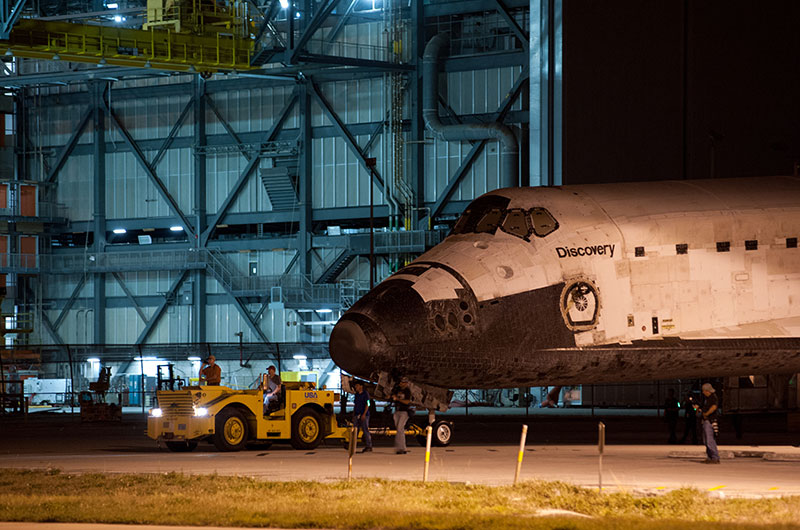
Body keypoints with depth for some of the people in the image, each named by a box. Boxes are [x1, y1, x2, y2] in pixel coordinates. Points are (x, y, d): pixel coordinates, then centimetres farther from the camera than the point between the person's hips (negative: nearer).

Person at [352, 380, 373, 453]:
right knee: (355, 430, 1)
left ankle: (368, 447, -3)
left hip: (364, 415, -7)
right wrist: (353, 415, 15)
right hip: (357, 415, 7)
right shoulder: (356, 394, 16)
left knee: (365, 430, -6)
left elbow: (367, 404, -10)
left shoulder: (365, 394, -5)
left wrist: (364, 414, -18)